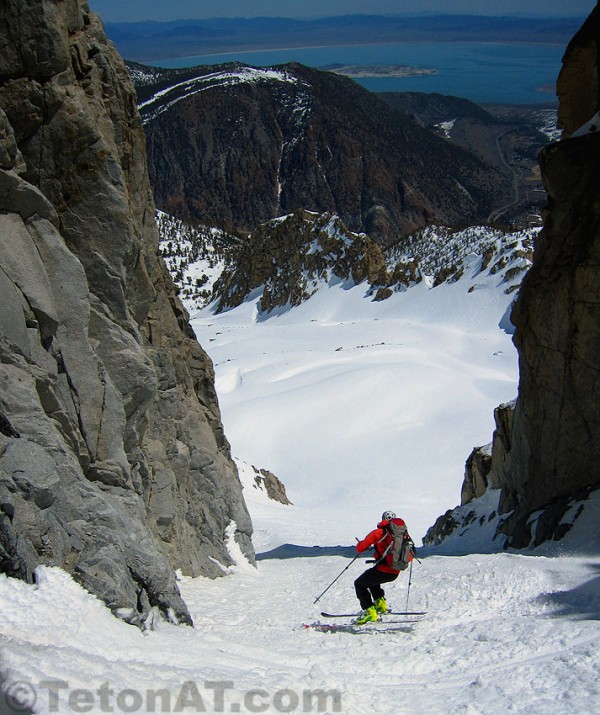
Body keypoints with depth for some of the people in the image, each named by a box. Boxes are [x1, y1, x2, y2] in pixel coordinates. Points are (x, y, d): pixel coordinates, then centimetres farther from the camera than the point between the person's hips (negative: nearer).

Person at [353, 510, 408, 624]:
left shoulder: (378, 533, -6)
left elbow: (360, 548, -2)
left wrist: (359, 545, 21)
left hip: (382, 571, -6)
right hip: (395, 573, 7)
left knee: (359, 584, 14)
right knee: (371, 580, 34)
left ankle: (369, 612, 0)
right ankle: (380, 603, 25)